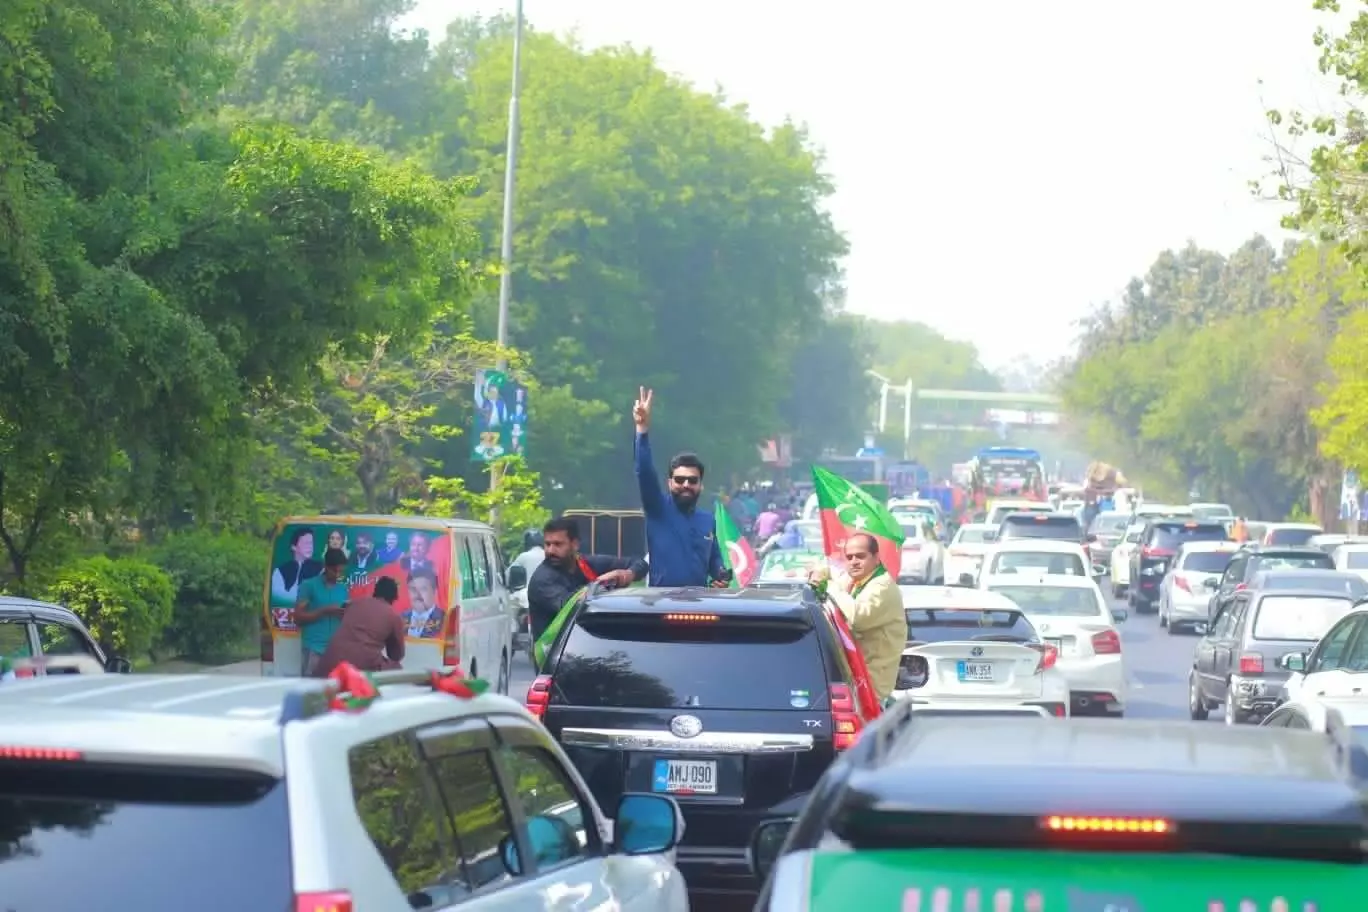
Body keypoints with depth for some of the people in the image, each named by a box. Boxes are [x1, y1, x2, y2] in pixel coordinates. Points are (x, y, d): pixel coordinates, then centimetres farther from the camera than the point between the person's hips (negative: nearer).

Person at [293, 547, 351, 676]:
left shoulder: (344, 589, 14)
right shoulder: (309, 586, 2)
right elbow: (298, 618, -3)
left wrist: (347, 615, -5)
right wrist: (325, 611, -13)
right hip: (314, 648, -4)